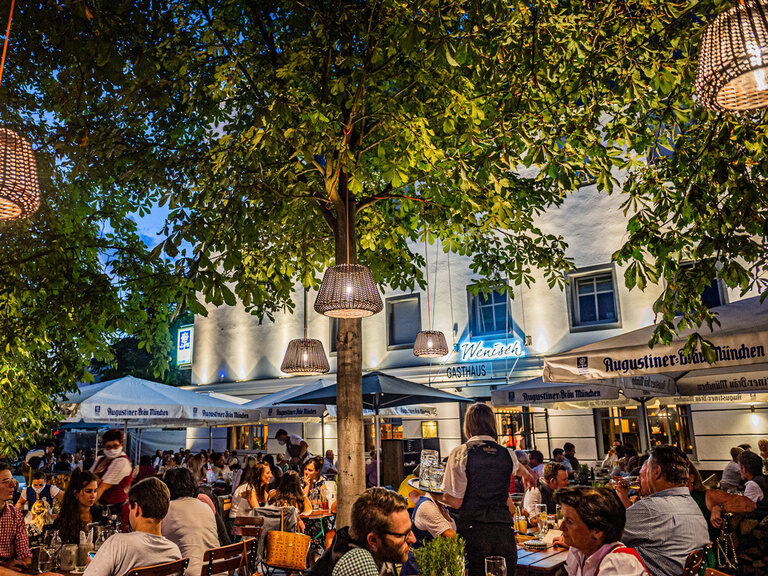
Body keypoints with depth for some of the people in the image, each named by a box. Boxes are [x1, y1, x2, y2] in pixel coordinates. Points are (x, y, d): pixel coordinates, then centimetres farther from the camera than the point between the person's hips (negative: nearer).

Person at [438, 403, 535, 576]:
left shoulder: (460, 453, -4)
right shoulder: (508, 454, 7)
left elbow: (456, 502, -5)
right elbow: (518, 468, 34)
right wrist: (528, 474, 58)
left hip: (472, 530, -3)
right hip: (504, 530, 3)